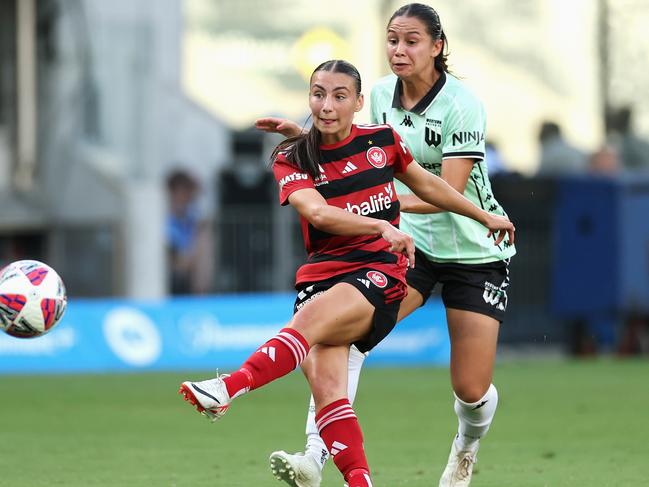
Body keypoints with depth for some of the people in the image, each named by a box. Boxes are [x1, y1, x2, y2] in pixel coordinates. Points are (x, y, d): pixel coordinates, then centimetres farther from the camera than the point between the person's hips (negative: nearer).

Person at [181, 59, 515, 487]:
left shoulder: (382, 140, 8)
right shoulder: (292, 159, 4)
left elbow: (426, 184, 26)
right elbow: (318, 213, -14)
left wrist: (485, 216, 35)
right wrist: (382, 227, -29)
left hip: (379, 274, -2)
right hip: (322, 272, 2)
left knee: (311, 318, -33)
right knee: (324, 380, -22)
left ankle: (229, 389, -51)